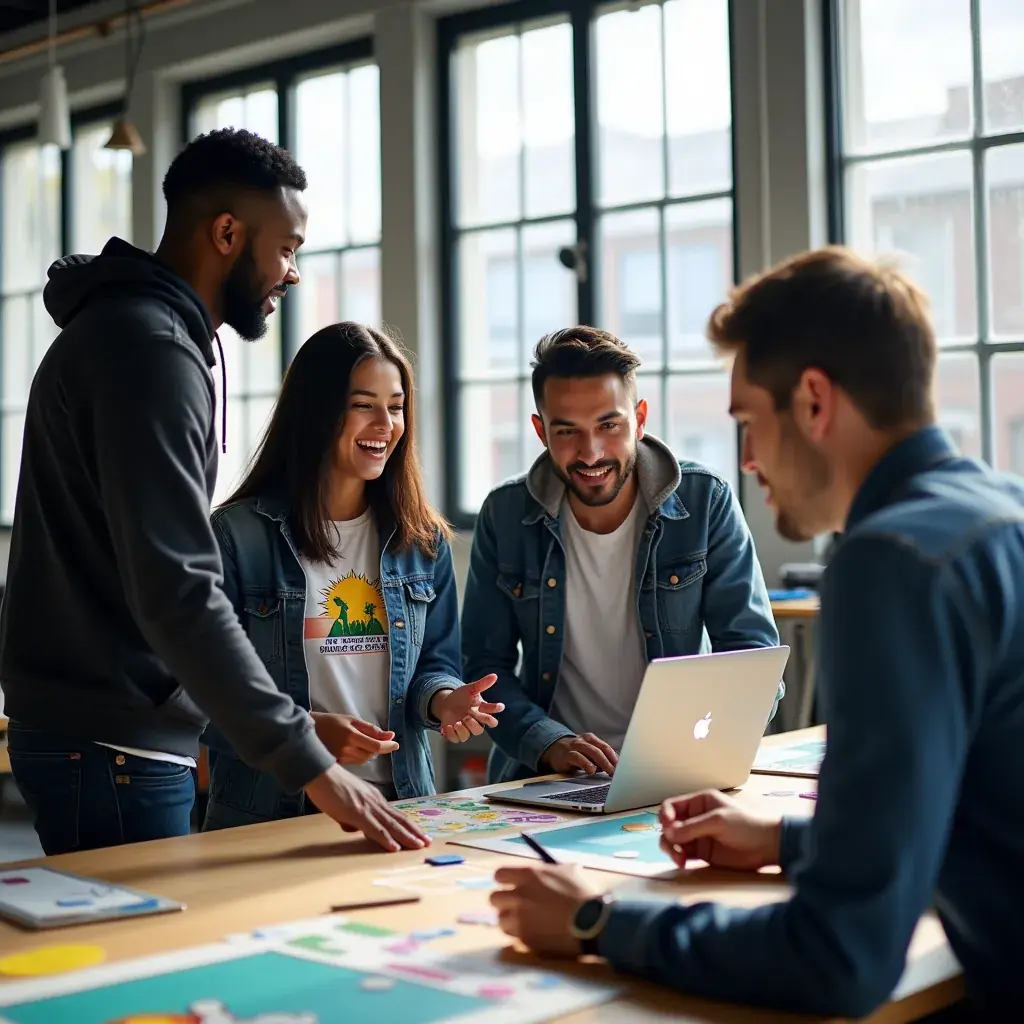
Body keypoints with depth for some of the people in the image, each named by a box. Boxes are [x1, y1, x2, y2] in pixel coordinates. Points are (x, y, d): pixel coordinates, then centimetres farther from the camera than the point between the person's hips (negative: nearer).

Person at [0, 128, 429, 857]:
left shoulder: (135, 329, 15)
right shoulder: (147, 347, -19)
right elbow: (177, 593, -28)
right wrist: (311, 766, -27)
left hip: (113, 735, 10)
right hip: (111, 747, -10)